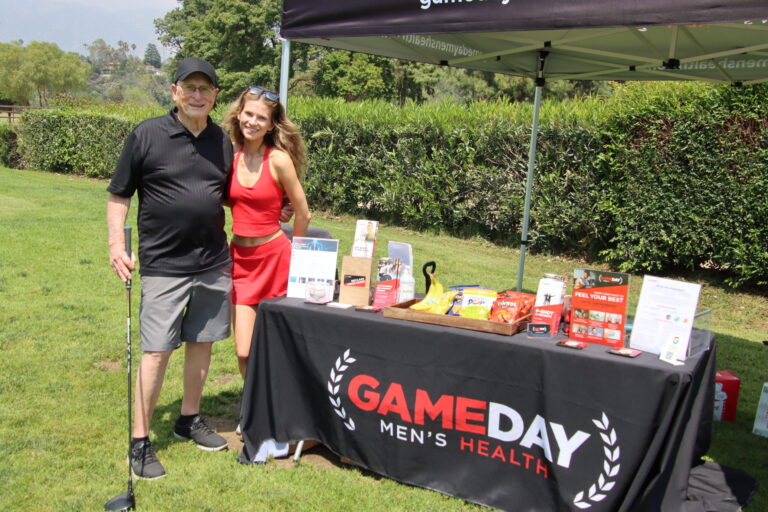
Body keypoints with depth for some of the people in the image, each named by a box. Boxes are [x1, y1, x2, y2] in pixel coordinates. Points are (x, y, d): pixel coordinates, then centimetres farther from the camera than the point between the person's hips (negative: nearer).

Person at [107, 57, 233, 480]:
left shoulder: (223, 142, 8)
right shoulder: (146, 135, -4)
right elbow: (118, 196, -1)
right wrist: (117, 245, -12)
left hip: (215, 263, 5)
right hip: (163, 265, -4)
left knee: (201, 342, 13)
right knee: (157, 351, -3)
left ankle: (189, 419, 31)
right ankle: (140, 442, 9)